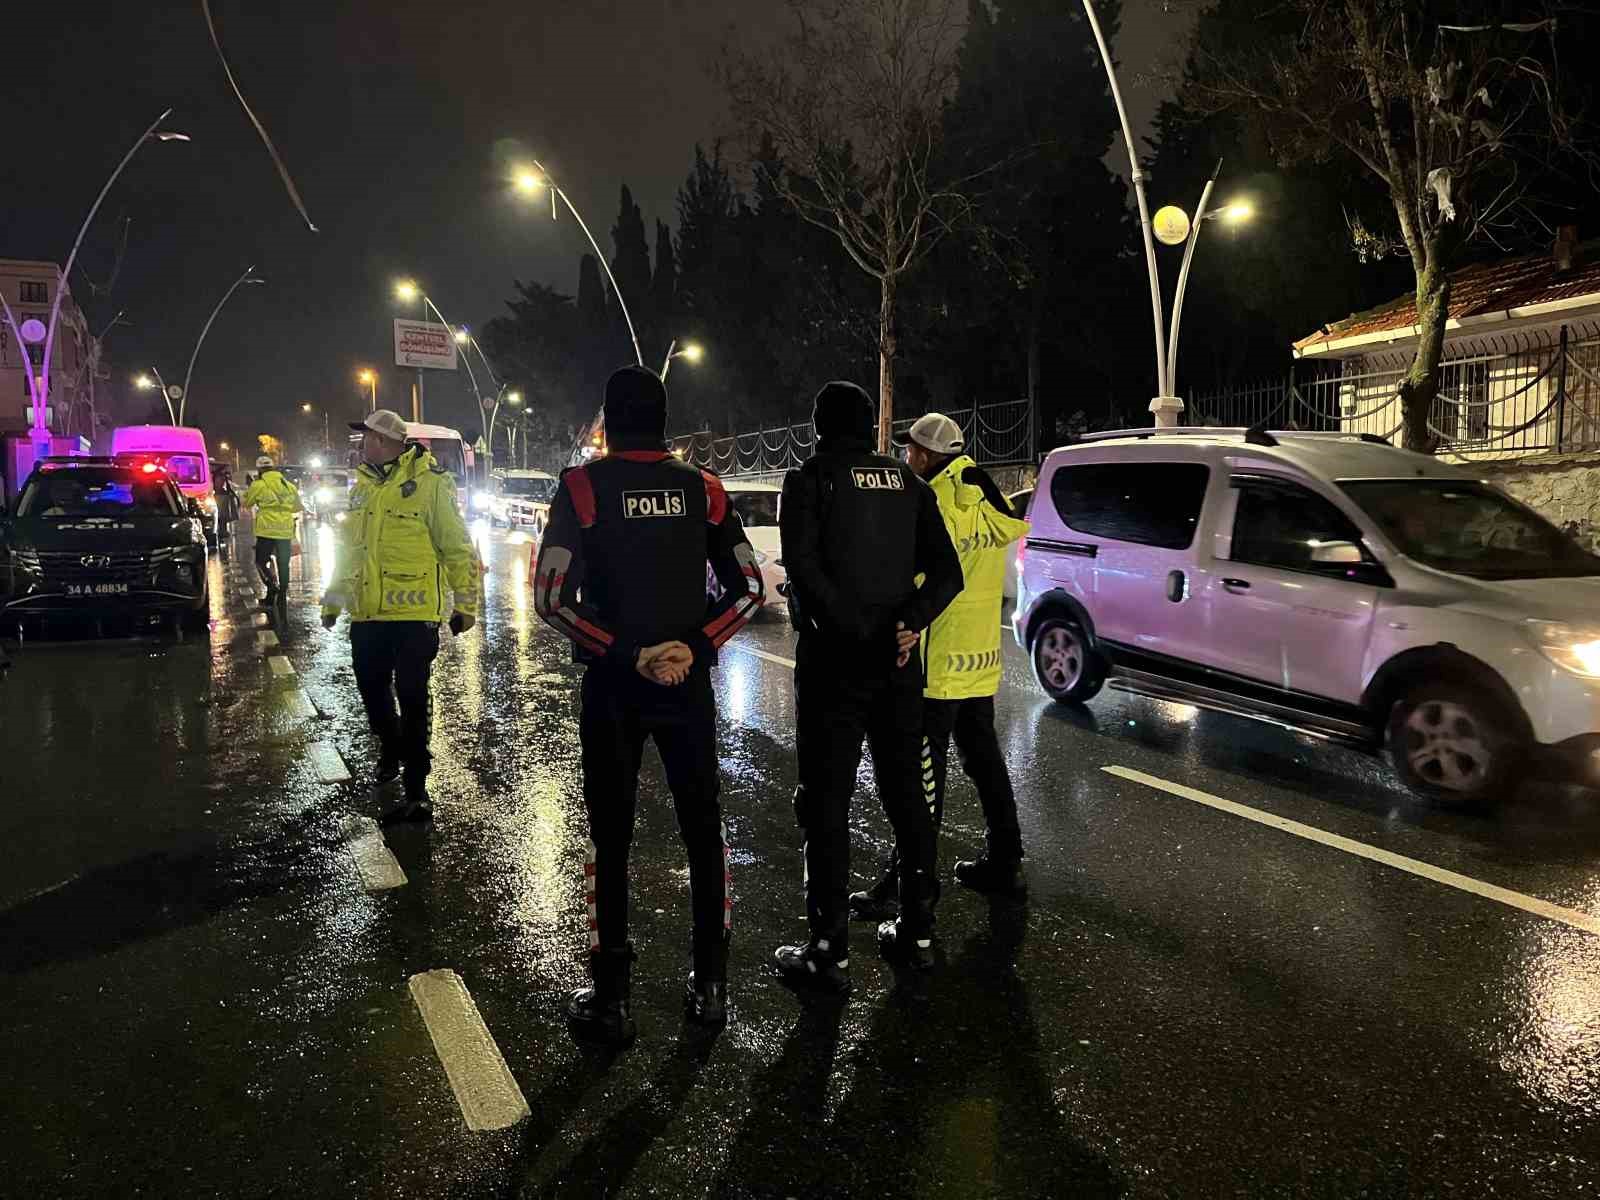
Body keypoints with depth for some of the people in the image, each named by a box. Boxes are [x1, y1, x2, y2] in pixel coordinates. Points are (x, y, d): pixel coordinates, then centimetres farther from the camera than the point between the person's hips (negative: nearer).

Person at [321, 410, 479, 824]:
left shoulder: (428, 482, -9)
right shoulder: (363, 486, 13)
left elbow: (459, 548, -8)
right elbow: (348, 548, 23)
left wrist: (465, 603, -8)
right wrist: (332, 601, 24)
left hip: (414, 615, -7)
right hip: (367, 616, 7)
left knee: (412, 701, -1)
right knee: (372, 692, 17)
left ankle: (416, 792, 7)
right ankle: (391, 748, 45)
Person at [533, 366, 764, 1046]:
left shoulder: (582, 487, -7)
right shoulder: (702, 489, 1)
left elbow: (551, 598, -13)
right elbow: (750, 590, -2)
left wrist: (621, 653, -10)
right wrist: (696, 647, -9)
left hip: (612, 686, -2)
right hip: (689, 684, 2)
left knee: (610, 839, 8)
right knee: (703, 830, 14)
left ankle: (611, 999, 16)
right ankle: (710, 986, 22)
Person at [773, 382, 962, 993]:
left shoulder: (809, 480, -5)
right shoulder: (908, 483, 9)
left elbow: (803, 566, -19)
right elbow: (947, 572, -1)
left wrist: (854, 631, -16)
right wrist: (907, 624, -13)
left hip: (833, 662, -5)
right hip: (897, 663, 5)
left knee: (826, 803, 2)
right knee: (906, 794, 15)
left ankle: (830, 951, 6)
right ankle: (917, 931, 24)